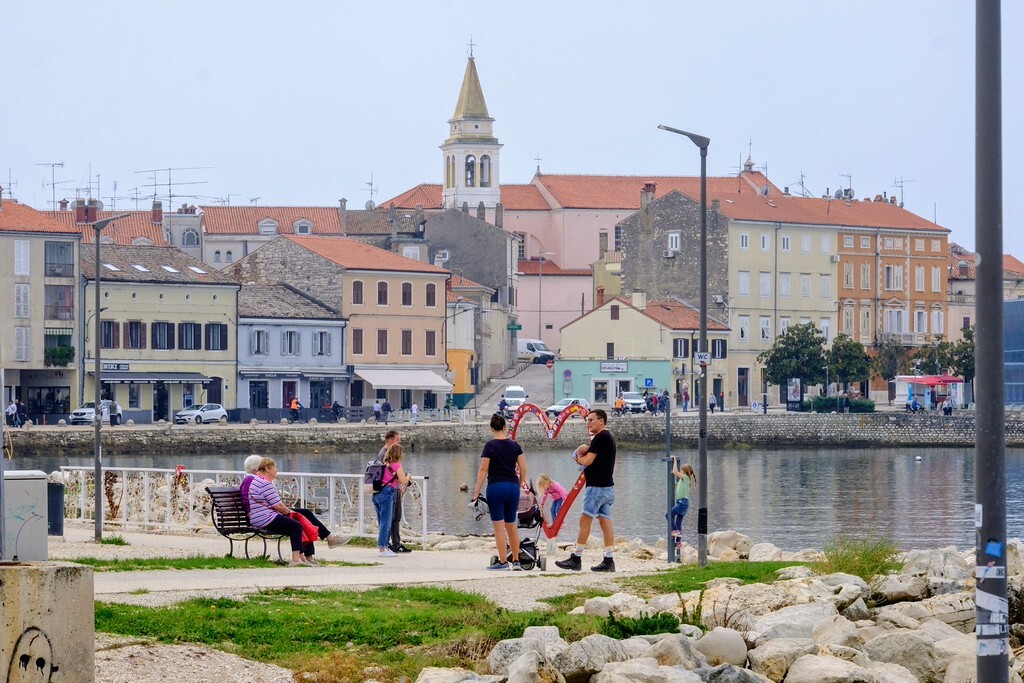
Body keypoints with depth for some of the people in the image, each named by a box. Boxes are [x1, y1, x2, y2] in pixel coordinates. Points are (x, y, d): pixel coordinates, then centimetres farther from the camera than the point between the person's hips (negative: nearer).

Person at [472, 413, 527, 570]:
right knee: (511, 525, 14)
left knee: (499, 526, -1)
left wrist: (476, 492, -6)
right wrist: (519, 485, 20)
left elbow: (483, 470, -9)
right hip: (513, 487, 4)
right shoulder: (515, 445, 6)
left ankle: (503, 561, -3)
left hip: (496, 486, -4)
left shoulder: (490, 446, -6)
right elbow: (523, 469, 6)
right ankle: (516, 561, 15)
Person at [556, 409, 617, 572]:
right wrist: (583, 456, 2)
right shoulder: (607, 437, 20)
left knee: (585, 520, -7)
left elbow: (587, 461, -18)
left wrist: (580, 457, 4)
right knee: (605, 521, 5)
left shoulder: (601, 437, -14)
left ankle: (576, 559, -6)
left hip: (597, 487, -10)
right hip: (607, 486, 10)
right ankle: (609, 560, 1)